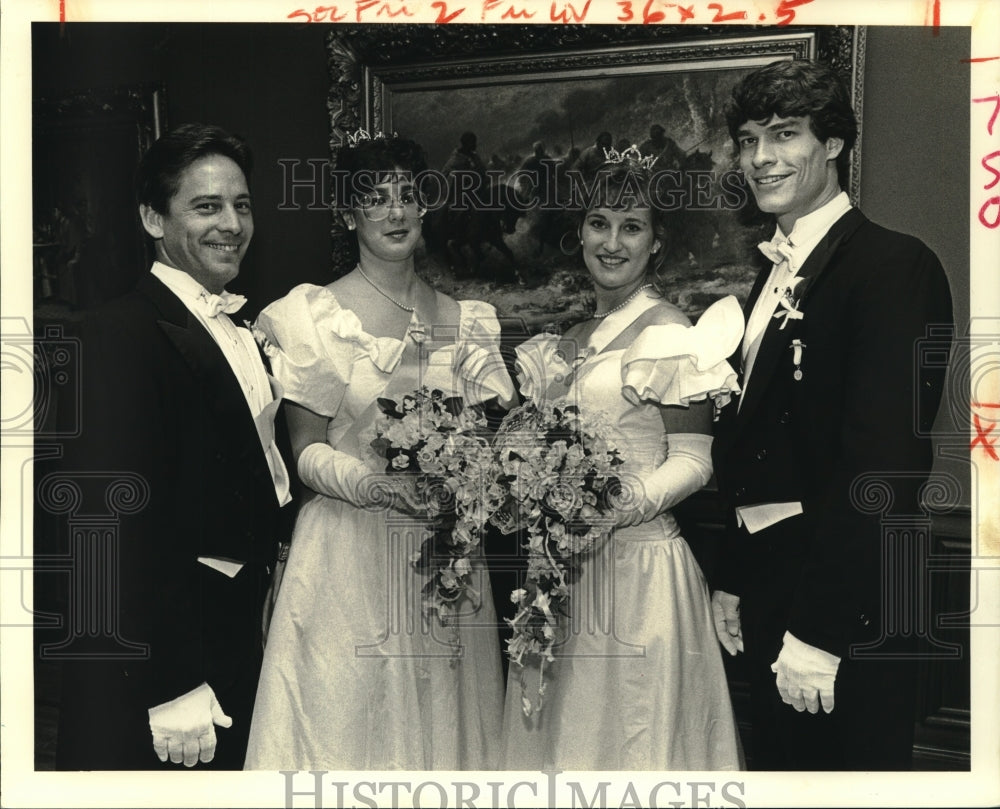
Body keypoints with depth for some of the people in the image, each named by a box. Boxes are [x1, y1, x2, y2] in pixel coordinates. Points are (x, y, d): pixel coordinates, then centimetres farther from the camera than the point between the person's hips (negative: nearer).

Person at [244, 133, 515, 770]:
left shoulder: (467, 320, 8)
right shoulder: (316, 317, -4)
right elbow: (307, 451, -4)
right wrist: (371, 483, -22)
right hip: (350, 555, -3)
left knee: (444, 719, 11)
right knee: (352, 721, 3)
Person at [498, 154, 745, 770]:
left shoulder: (667, 333, -9)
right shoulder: (576, 338, 13)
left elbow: (693, 461, -14)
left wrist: (613, 510, -26)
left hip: (637, 568, -7)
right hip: (561, 567, 7)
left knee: (630, 731, 4)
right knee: (561, 728, 14)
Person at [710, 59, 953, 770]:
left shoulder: (895, 265, -14)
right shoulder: (777, 273, 13)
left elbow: (883, 462, -22)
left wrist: (819, 629, -23)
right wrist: (735, 579, 12)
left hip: (845, 604, -8)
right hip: (769, 579, 8)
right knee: (782, 765, 20)